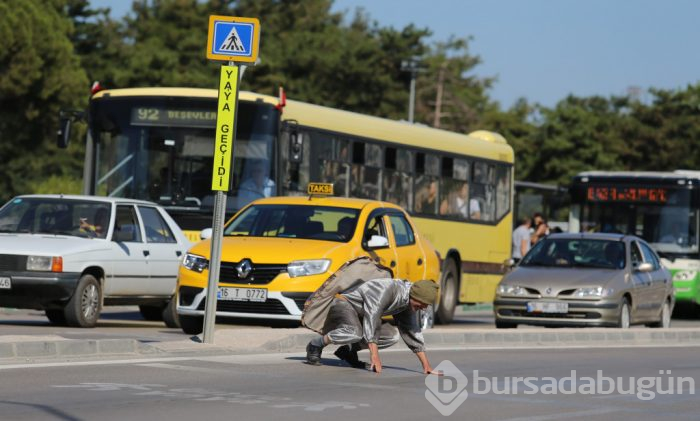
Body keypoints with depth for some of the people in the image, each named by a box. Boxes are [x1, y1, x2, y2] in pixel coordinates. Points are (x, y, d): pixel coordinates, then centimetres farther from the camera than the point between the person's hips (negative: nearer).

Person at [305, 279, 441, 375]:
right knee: (355, 333, -38)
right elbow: (372, 318, -35)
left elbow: (413, 332, 8)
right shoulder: (389, 288, -29)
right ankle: (316, 345, -16)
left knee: (391, 337, -5)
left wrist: (426, 365, 4)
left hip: (358, 316, 9)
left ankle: (348, 350, 5)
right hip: (344, 304, -9)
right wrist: (375, 356, -38)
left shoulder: (407, 302, -1)